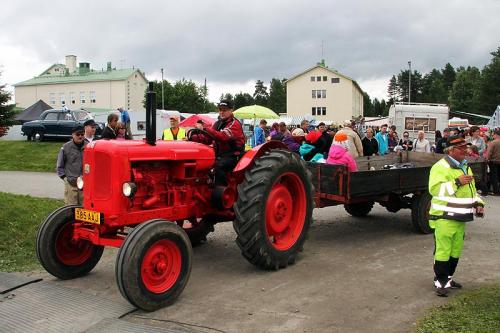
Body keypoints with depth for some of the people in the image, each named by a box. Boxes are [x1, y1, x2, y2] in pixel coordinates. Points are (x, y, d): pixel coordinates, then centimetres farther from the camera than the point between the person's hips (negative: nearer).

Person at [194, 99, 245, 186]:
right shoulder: (218, 123, 15)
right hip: (220, 155, 8)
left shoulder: (235, 124, -11)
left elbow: (222, 136, -29)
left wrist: (205, 128, -34)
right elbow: (208, 138, 7)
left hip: (233, 155, -7)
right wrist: (193, 137, -9)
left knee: (218, 166, -33)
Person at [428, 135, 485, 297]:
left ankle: (448, 277, 30)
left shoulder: (465, 167, 16)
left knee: (456, 250, 16)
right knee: (442, 250, -5)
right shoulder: (440, 167, -13)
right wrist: (457, 182, -26)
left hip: (460, 217, 9)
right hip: (445, 217, -8)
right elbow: (434, 189, -24)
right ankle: (440, 282, 5)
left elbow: (471, 188, 27)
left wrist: (478, 203, 13)